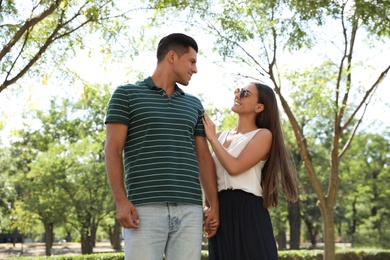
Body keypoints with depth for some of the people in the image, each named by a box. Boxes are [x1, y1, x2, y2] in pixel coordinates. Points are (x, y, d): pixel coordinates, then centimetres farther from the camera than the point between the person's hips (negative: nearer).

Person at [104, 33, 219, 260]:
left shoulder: (194, 105, 19)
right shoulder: (126, 95, 5)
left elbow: (204, 158, 16)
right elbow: (112, 150, -2)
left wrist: (214, 205, 6)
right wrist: (121, 201, -13)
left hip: (189, 209, 4)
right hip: (145, 208, -4)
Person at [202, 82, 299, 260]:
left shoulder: (263, 135, -1)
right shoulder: (221, 136, 16)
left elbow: (234, 167, -15)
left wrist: (211, 138, -4)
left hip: (247, 212, -6)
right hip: (221, 212, 6)